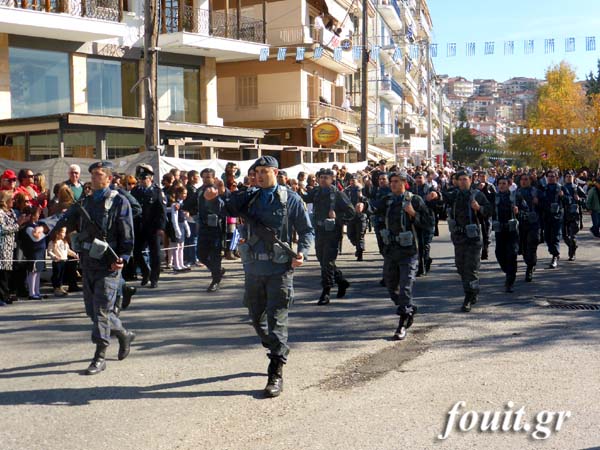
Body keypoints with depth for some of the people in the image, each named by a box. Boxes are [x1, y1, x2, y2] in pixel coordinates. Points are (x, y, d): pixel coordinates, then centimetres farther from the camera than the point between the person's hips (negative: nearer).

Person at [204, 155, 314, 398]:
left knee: (277, 321, -6)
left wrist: (301, 251, -14)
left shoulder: (290, 199, -1)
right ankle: (278, 353, 40)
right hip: (253, 267, 5)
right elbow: (224, 209, 1)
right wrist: (213, 199, -21)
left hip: (279, 269, -5)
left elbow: (306, 230, 2)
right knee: (257, 318, 17)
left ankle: (276, 374, -3)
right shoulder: (249, 197, 9)